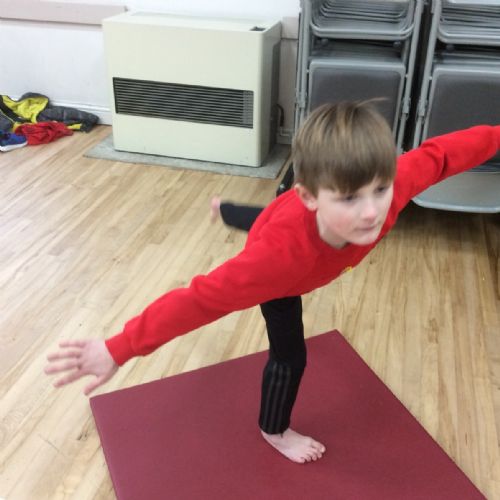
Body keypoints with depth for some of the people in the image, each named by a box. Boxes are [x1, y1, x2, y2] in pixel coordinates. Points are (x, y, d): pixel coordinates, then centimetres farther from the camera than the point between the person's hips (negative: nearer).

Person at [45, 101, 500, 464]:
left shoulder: (389, 184, -45)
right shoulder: (281, 252, -54)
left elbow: (440, 153, -26)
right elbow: (202, 297, -49)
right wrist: (118, 350, -47)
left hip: (300, 224, 5)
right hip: (279, 270, -5)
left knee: (257, 218, 39)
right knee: (290, 355, 7)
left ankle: (225, 210, 79)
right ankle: (274, 429, 41)